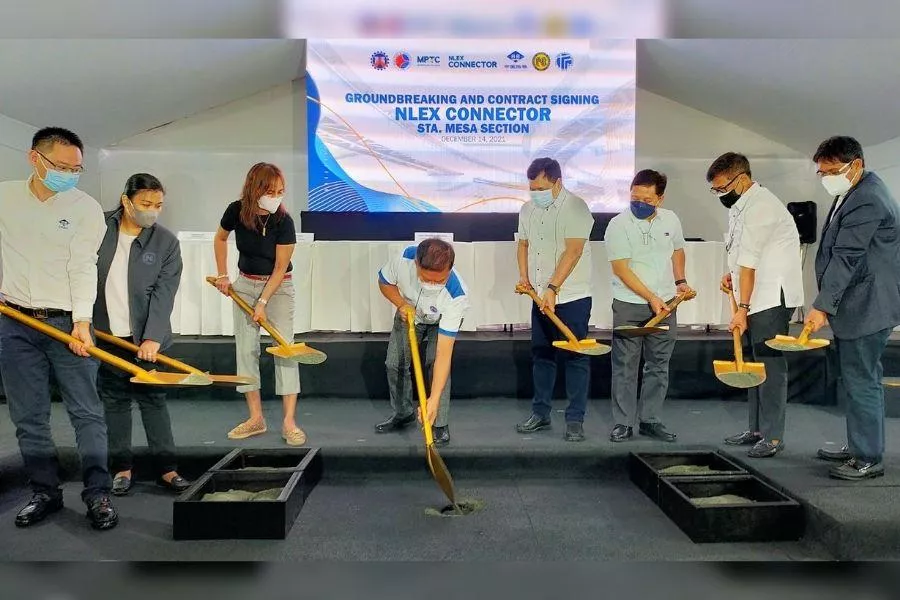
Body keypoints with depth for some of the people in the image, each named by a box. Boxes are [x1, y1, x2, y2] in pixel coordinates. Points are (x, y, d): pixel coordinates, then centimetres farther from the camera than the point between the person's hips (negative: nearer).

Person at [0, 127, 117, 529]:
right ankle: (45, 493, 21)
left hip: (68, 323, -3)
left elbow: (83, 267, -10)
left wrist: (81, 321, -20)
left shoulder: (86, 208, -3)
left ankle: (98, 495, 8)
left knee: (87, 413, -1)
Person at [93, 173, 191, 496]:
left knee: (153, 399, 3)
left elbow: (164, 294, -12)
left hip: (145, 337, -2)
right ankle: (121, 467, 21)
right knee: (115, 400, 10)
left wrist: (152, 337, -21)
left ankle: (166, 468, 10)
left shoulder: (166, 241, -7)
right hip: (105, 334, 2)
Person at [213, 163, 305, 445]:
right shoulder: (236, 211, -12)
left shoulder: (283, 221, -20)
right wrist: (222, 276, 7)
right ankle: (256, 418, 12)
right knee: (245, 348, 3)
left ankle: (289, 422, -7)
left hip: (278, 286, -3)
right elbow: (221, 238, 10)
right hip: (245, 284, 4)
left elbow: (280, 268, -17)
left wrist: (263, 302, -20)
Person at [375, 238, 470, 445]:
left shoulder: (457, 295, -44)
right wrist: (401, 304, -29)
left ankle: (440, 424, -5)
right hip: (409, 313, 4)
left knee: (435, 363, -22)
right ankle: (403, 413, 26)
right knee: (394, 363, 2)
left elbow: (444, 353, -45)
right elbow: (384, 282, -10)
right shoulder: (404, 259, -37)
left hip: (443, 320, -3)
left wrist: (434, 400, -48)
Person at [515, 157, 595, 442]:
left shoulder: (575, 208, -13)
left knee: (575, 357, 0)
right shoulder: (528, 209, 9)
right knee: (541, 355, 13)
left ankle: (575, 419, 9)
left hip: (572, 297, -7)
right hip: (541, 297, 7)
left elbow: (573, 251, -20)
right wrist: (524, 276, 3)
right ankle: (540, 413, 25)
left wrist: (552, 288, -25)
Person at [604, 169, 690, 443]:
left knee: (658, 366, 10)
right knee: (625, 366, 0)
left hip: (666, 303, 4)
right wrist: (651, 298, -18)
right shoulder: (618, 225, -10)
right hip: (628, 306, -4)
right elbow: (621, 269, -14)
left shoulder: (671, 220, 5)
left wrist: (680, 281, 8)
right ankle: (623, 423, 10)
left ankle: (650, 420, 20)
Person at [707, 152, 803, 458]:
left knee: (769, 363, -6)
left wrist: (742, 308, -21)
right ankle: (757, 429, 22)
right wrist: (732, 273, 9)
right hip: (756, 298, 10)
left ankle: (773, 436, 2)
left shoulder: (759, 206, -17)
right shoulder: (740, 205, 13)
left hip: (772, 298, -10)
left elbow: (750, 262, -20)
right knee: (753, 362, 13)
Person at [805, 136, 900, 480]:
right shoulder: (853, 194, 15)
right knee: (855, 380, 16)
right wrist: (828, 305, 21)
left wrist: (822, 306, -24)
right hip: (855, 307, 10)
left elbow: (845, 259, -23)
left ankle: (868, 459, 6)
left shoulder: (867, 201, -18)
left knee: (862, 381, -4)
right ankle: (857, 446, 27)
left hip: (866, 309, -10)